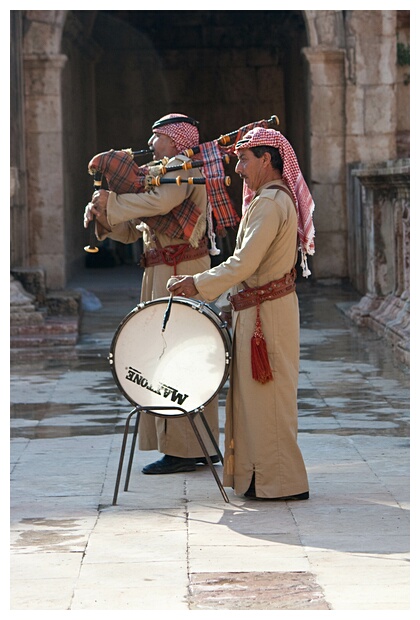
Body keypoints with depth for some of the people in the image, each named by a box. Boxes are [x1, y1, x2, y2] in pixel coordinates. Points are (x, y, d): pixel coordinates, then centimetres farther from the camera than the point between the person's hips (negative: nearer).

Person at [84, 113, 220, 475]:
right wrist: (103, 215, 0)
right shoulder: (164, 172, 22)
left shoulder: (182, 167, -7)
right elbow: (133, 230, 18)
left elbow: (159, 201, -28)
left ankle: (181, 450, -7)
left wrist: (111, 201, -17)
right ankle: (204, 445, 16)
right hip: (163, 273, 10)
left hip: (178, 273, -10)